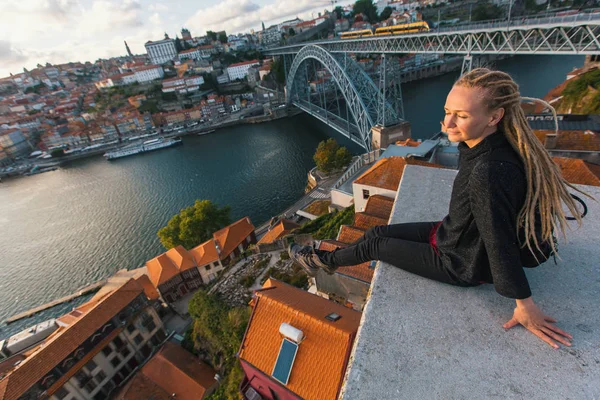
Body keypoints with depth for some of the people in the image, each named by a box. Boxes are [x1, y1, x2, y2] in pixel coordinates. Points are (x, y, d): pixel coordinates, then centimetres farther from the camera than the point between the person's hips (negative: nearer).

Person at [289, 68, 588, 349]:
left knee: (375, 246, 2)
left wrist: (525, 306, -19)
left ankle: (323, 260, 30)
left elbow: (501, 244, -30)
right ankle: (327, 260, 32)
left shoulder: (490, 173, -38)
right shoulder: (482, 145, -13)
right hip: (452, 234, 8)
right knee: (377, 233, 10)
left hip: (462, 265, -7)